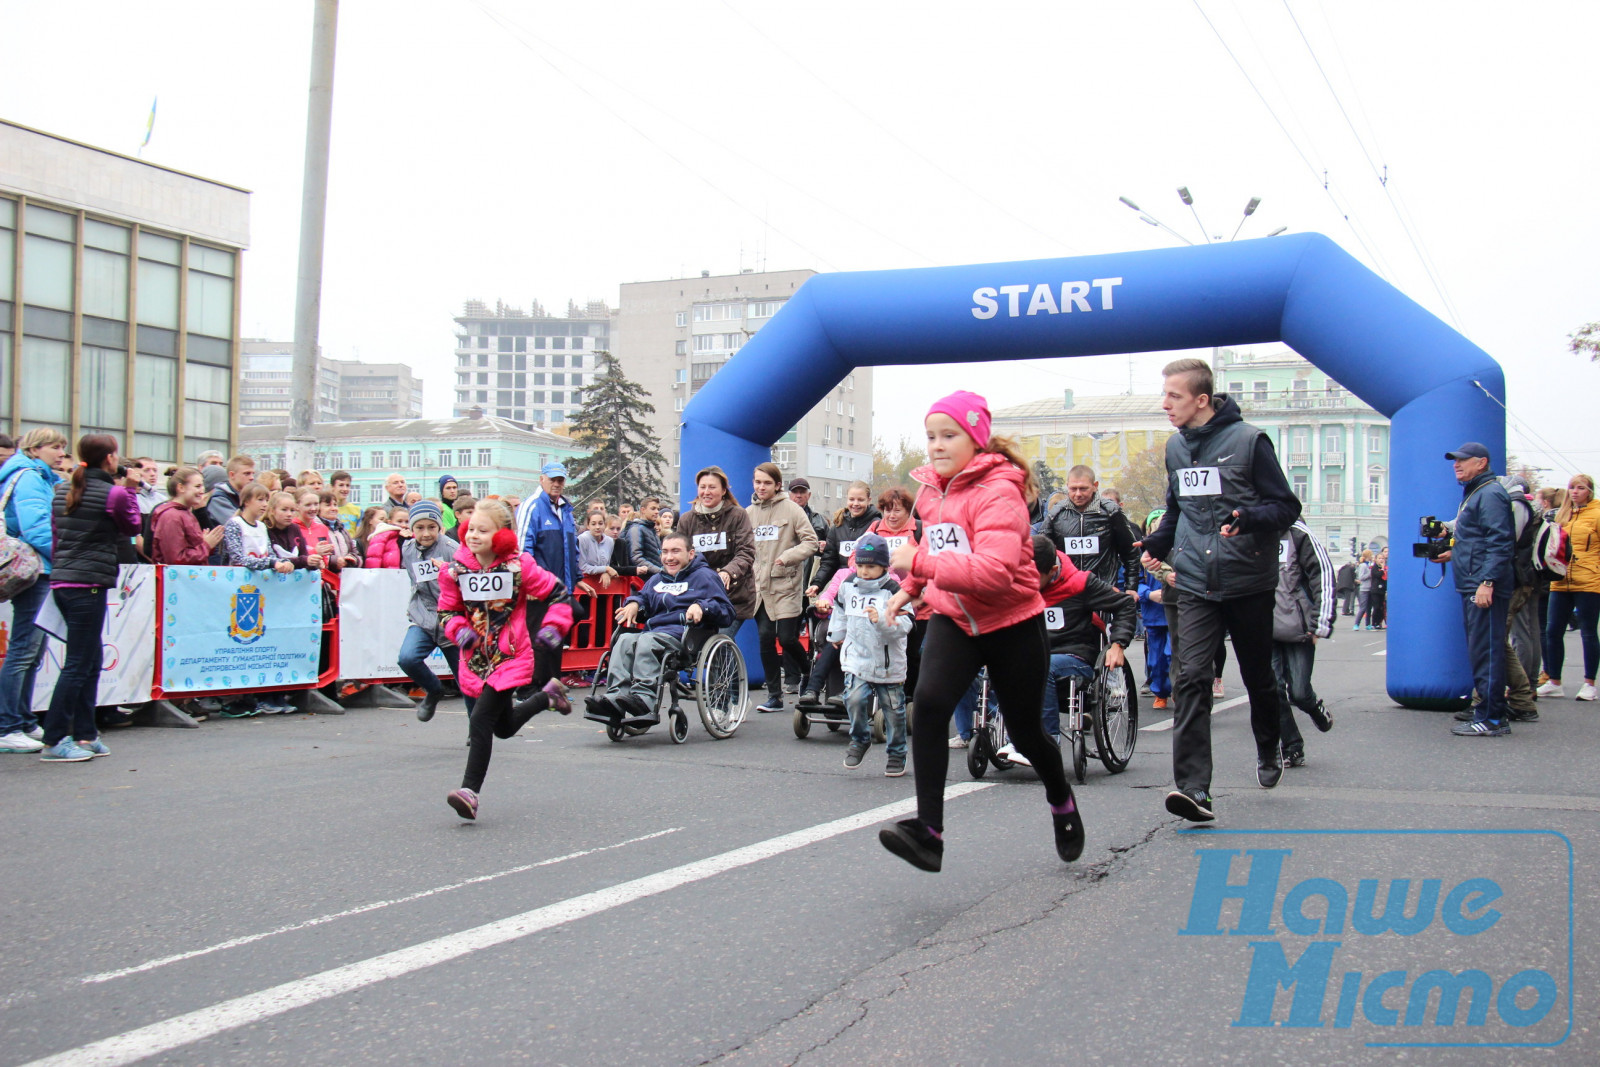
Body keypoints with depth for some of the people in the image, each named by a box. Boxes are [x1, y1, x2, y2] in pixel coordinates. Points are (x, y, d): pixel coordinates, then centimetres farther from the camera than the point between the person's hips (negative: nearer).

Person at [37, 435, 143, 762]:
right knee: (78, 665, -3)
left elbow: (56, 533, 16)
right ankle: (53, 741, -2)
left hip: (61, 581, 8)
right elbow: (132, 528, 6)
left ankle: (85, 735, 17)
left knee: (92, 661, 14)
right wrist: (131, 491, 12)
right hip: (89, 584, -8)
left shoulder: (62, 490, 12)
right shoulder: (114, 494, -9)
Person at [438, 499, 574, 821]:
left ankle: (470, 791, -11)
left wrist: (553, 627, -10)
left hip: (511, 658, -5)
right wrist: (460, 629, -8)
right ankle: (547, 696, 48)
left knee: (480, 721, -17)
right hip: (476, 658, 5)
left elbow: (558, 593, 0)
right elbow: (447, 610, 11)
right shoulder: (456, 570, -2)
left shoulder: (519, 567, -11)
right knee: (504, 727, 21)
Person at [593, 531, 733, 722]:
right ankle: (616, 696, -44)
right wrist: (634, 603, 13)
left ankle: (644, 698, -53)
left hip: (683, 636, -6)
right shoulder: (657, 579, 29)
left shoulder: (704, 576, 10)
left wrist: (702, 606, -18)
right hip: (654, 630, 6)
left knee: (647, 640, -35)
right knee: (625, 639, -27)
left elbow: (726, 612, 2)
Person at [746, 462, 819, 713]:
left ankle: (808, 681, 21)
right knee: (765, 638, 0)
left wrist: (787, 557, -18)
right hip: (759, 586, 4)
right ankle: (774, 695, 10)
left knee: (787, 638, -7)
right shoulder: (749, 512, 11)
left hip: (786, 584, -4)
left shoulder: (791, 509, -2)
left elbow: (811, 541, -5)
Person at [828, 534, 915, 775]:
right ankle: (860, 739, 9)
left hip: (889, 665, -2)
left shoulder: (893, 591, -10)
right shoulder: (848, 586, 4)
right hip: (856, 658, 3)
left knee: (893, 710, 7)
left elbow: (904, 624, -20)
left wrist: (881, 620, -36)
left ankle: (896, 754, 25)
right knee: (855, 698, -18)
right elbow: (841, 610, 27)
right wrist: (836, 634, 34)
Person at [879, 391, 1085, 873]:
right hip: (954, 620, 5)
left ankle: (1062, 801, 45)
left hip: (1012, 624, -5)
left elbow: (996, 570, -35)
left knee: (1025, 733, 12)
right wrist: (910, 587, 17)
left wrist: (920, 563, -37)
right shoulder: (932, 489, 4)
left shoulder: (998, 491, -21)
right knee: (929, 702, -24)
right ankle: (928, 831, -25)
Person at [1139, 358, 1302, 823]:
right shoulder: (1176, 447, 10)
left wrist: (1246, 519, -26)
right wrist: (1156, 545, 11)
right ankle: (1193, 787, -19)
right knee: (1191, 678, -13)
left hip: (1249, 581, -3)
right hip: (1195, 585, 3)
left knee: (1258, 677, 13)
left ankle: (1268, 751, 42)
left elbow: (1287, 506, -8)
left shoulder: (1248, 440, -7)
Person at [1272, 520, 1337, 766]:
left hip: (1297, 627, -3)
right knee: (1274, 691, -3)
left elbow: (1323, 574, -4)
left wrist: (1320, 623, -8)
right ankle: (1291, 749, 10)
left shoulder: (1297, 532, -3)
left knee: (1299, 692, -2)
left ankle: (1316, 709, 33)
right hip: (1264, 628, 3)